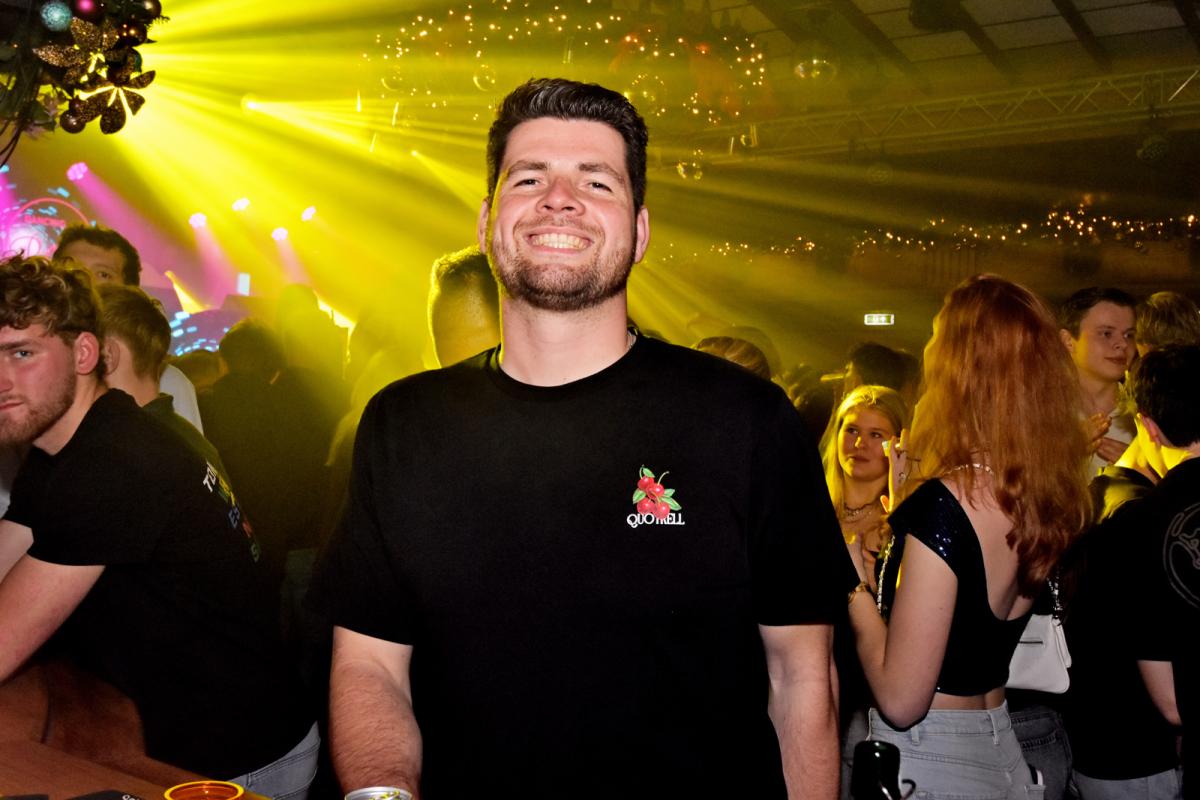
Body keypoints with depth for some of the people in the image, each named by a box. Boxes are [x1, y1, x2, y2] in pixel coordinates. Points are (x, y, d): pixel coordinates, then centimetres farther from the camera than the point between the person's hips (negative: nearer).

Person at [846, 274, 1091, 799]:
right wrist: (908, 499, 11)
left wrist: (853, 587, -10)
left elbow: (901, 700, -23)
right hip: (1000, 747, 8)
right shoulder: (1047, 499, -1)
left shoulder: (945, 503, -25)